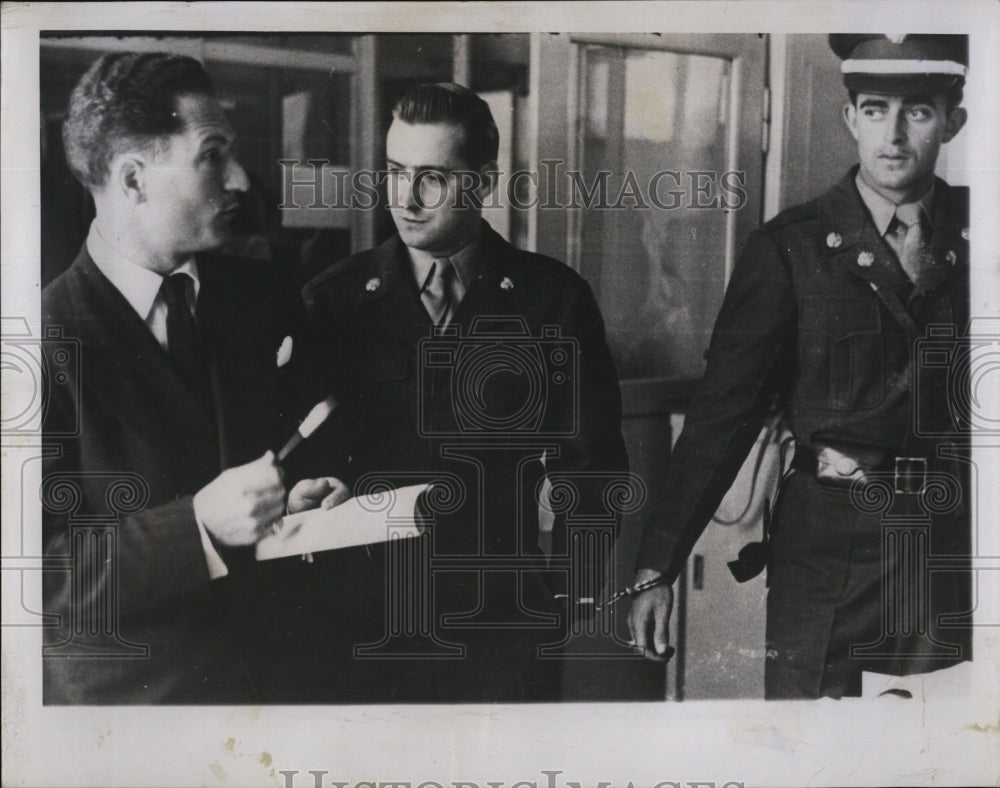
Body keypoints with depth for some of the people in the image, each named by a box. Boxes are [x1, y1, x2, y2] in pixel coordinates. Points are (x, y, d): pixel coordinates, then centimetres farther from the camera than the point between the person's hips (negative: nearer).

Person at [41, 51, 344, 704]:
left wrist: (304, 501, -10)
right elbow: (39, 570, -19)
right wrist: (200, 524, -28)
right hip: (127, 689, -4)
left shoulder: (264, 298, 0)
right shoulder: (51, 339, -17)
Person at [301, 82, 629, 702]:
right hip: (370, 620, 1)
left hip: (508, 623, 0)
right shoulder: (334, 301, 0)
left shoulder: (555, 298, -1)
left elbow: (591, 460, 3)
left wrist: (571, 587, -4)